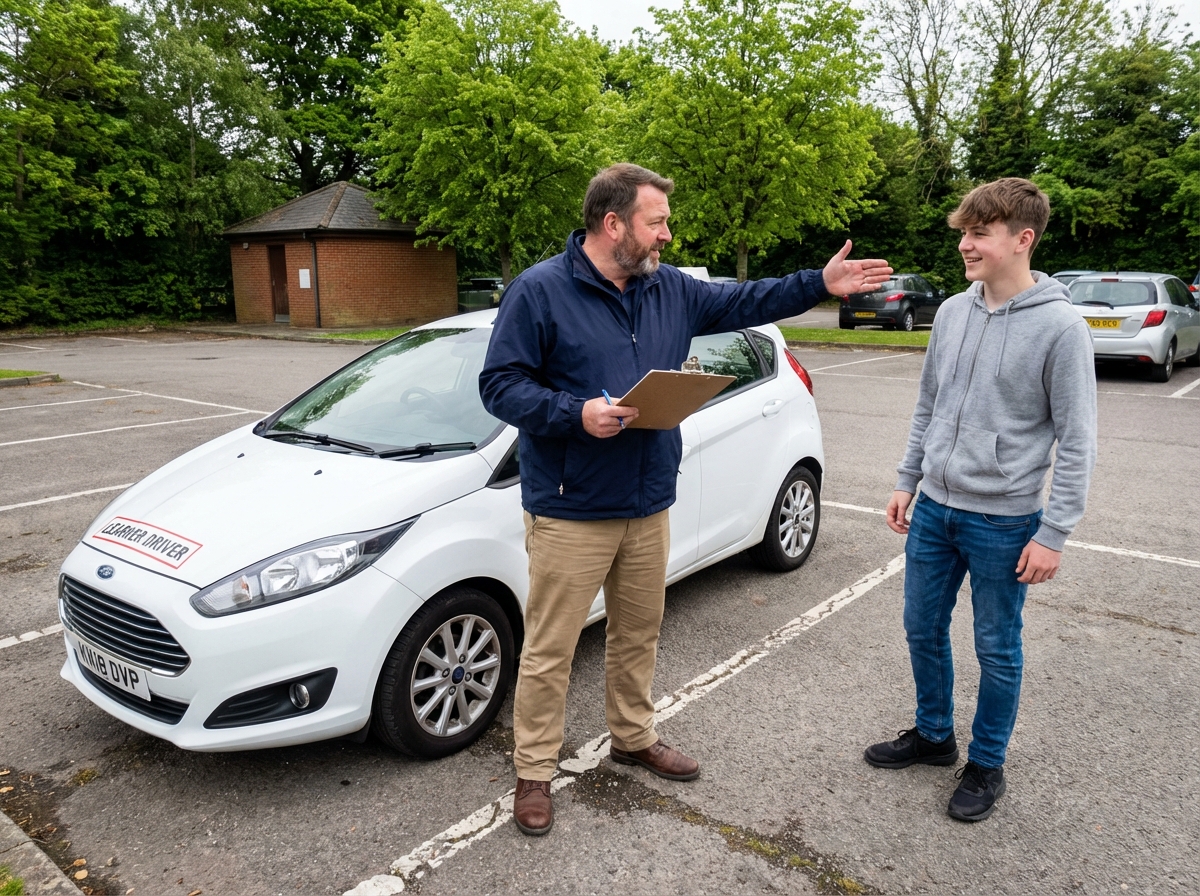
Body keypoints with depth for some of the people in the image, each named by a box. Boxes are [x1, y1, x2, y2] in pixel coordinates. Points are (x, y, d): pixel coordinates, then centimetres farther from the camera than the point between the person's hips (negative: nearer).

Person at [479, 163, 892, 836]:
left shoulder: (671, 289, 9)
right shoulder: (540, 291, -10)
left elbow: (743, 302, 19)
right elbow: (500, 384, -12)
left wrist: (821, 284, 13)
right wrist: (575, 413, -25)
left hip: (649, 506, 7)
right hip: (571, 512, -6)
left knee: (639, 633, 20)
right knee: (551, 649, 3)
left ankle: (635, 737, 41)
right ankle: (535, 772, 21)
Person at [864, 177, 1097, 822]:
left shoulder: (1060, 326, -14)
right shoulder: (952, 313, 3)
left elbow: (1077, 440, -12)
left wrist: (1053, 533, -14)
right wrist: (907, 481, 11)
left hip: (1004, 521, -5)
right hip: (934, 509, 6)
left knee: (996, 649, 10)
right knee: (923, 630, 16)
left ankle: (986, 764, 30)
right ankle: (932, 734, 38)